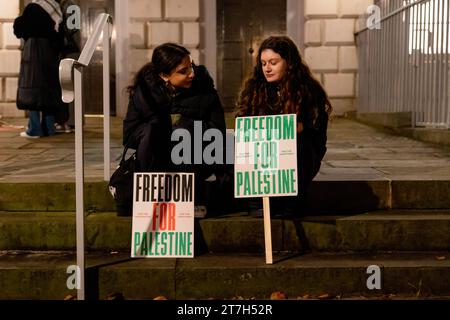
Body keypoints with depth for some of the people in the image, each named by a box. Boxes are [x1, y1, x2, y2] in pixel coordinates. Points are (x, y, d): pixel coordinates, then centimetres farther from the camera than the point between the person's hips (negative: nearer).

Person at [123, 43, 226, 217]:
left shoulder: (203, 85, -7)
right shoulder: (145, 90, -6)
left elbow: (217, 132, -11)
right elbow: (129, 134, -10)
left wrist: (183, 125, -21)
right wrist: (163, 130, -21)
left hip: (194, 162, 0)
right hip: (156, 162, 1)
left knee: (185, 129, -30)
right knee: (150, 131, -28)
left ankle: (197, 200, -16)